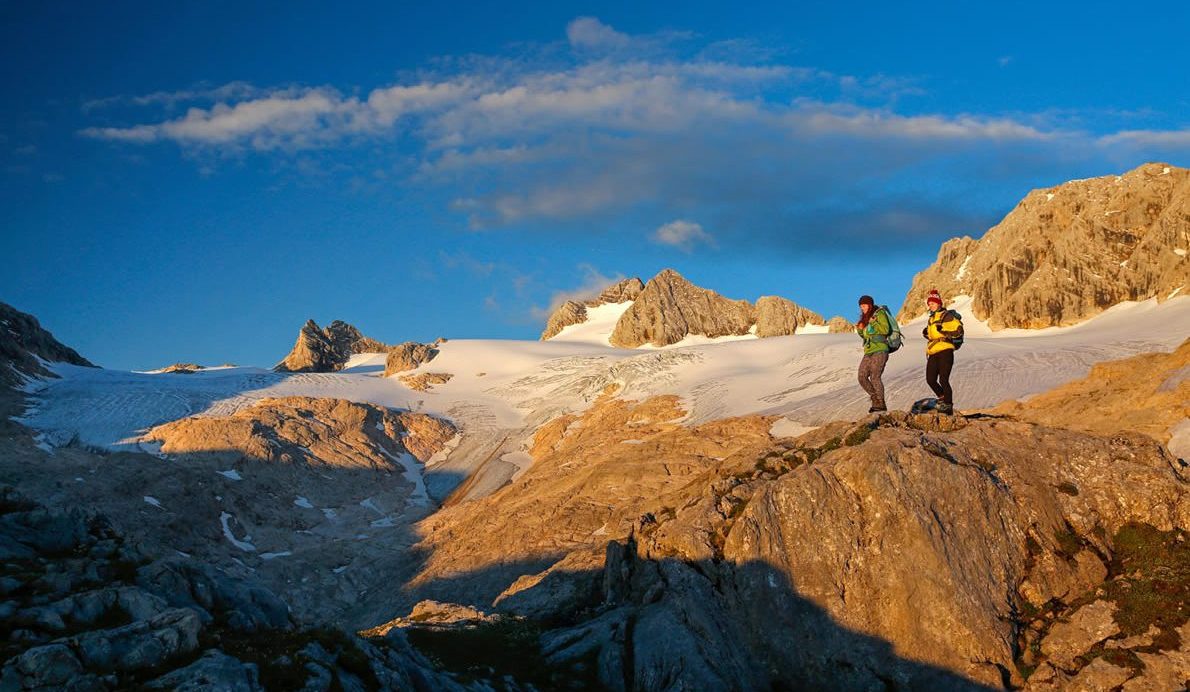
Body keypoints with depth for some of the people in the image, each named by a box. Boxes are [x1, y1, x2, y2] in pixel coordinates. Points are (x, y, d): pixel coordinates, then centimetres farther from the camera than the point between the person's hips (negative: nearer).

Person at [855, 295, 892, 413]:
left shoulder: (879, 313, -3)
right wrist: (860, 329, 7)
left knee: (874, 377, -14)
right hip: (868, 351, 8)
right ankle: (875, 399, 13)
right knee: (862, 377, -1)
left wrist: (873, 323, -19)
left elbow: (886, 330, -13)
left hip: (879, 350, -8)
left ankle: (881, 404, -7)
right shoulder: (865, 318, 19)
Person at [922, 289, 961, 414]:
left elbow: (958, 329, -12)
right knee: (930, 380, 6)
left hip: (945, 352, -8)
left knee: (943, 380, -12)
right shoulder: (931, 318, 23)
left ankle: (948, 406, -4)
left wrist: (943, 330, -23)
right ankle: (943, 399, 26)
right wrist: (926, 334, 13)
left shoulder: (946, 315, -3)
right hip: (933, 353, 8)